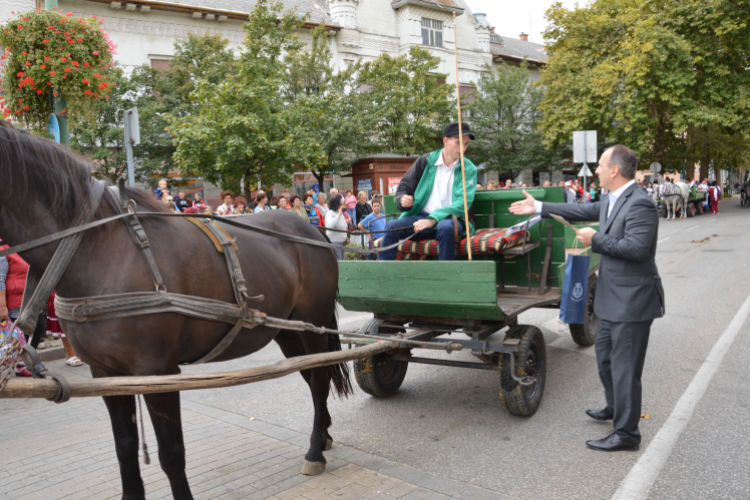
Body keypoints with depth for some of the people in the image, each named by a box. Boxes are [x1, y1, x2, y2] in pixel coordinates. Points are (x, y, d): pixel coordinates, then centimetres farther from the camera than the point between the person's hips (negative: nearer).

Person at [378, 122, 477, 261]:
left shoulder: (469, 169, 3)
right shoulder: (426, 161, 9)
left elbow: (463, 203, -10)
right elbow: (403, 187, 14)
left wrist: (433, 219, -23)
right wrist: (402, 200, -13)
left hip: (451, 219, -2)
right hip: (421, 217, 2)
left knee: (445, 227, -38)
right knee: (393, 226, -24)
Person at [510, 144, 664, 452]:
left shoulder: (640, 204, -21)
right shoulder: (614, 201, 10)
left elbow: (637, 248, -28)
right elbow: (585, 211, 20)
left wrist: (596, 240, -18)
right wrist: (538, 207, 23)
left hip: (632, 300, -11)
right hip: (616, 299, 11)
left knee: (624, 366, -2)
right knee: (605, 354, 24)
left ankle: (626, 433, 12)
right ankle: (615, 408, 44)